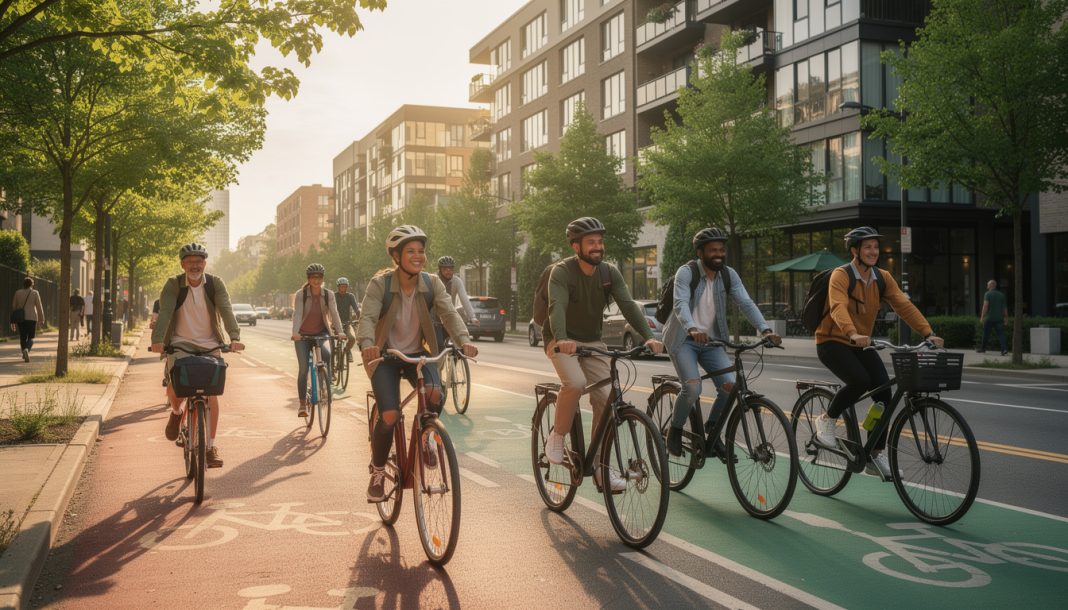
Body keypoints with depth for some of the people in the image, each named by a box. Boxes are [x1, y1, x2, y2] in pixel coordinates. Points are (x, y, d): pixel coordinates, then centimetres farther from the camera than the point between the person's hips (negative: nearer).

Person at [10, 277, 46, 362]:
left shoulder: (17, 293, 6)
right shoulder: (35, 293, -1)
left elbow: (13, 307, 7)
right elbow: (39, 307, -1)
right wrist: (42, 319, 9)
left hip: (20, 318, 2)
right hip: (32, 317, -2)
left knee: (23, 337, 10)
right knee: (30, 337, 6)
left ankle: (25, 355, 0)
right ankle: (27, 349, -21)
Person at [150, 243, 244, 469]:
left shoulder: (215, 284, -3)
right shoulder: (173, 285, -4)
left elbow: (226, 310, -15)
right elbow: (164, 312, -17)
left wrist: (234, 337, -31)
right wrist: (157, 339, -34)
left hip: (209, 345, 1)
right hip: (180, 344, -1)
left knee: (211, 394, -6)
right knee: (174, 386, -20)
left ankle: (211, 446, 3)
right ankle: (176, 412, 17)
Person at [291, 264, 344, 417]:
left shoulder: (328, 295, -6)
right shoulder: (300, 294, -11)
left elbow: (334, 314, -15)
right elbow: (297, 314, -21)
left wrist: (339, 332, -30)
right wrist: (295, 333, -37)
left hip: (321, 333, 1)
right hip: (303, 335, -1)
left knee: (326, 354, -31)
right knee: (303, 369, -5)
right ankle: (303, 405, 5)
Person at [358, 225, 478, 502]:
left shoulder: (432, 284, -6)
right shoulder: (380, 284, -13)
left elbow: (449, 313, -16)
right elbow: (367, 317, -24)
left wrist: (464, 340, -36)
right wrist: (367, 343, -46)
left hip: (418, 353, 2)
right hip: (386, 355, -2)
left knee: (435, 394, -29)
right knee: (390, 416, -20)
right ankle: (377, 471, 7)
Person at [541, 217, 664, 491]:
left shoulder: (610, 272, -4)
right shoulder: (562, 271, -17)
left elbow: (628, 305, -16)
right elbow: (557, 307, -33)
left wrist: (648, 336, -32)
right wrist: (562, 339, -53)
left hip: (592, 342, 5)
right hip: (562, 341, -4)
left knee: (605, 399, -8)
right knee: (575, 383, -32)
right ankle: (557, 436, -7)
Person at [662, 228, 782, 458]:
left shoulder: (729, 275, -1)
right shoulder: (686, 272, -15)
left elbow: (746, 303, -10)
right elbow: (680, 303, -30)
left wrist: (765, 329, -26)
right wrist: (692, 329, -49)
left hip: (711, 340, 5)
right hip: (684, 339, -4)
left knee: (730, 385, -13)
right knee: (693, 388, -23)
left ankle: (711, 430, 11)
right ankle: (675, 430, 4)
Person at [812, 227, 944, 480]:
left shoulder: (883, 278, 1)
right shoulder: (840, 276, -16)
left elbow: (904, 305, -9)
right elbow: (838, 308, -33)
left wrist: (928, 333, -22)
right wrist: (853, 334, -51)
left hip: (861, 344, 6)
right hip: (832, 342, -5)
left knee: (884, 391, -12)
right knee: (859, 381, -30)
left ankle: (877, 456, -1)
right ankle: (827, 419, -3)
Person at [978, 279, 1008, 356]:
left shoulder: (988, 294, -5)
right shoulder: (1001, 295, 10)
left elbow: (985, 306, -15)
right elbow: (1005, 308, 11)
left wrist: (982, 317, -17)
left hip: (989, 318, -3)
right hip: (999, 318, 3)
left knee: (985, 334, 10)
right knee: (1000, 334, -3)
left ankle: (982, 349, 21)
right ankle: (1004, 349, -20)